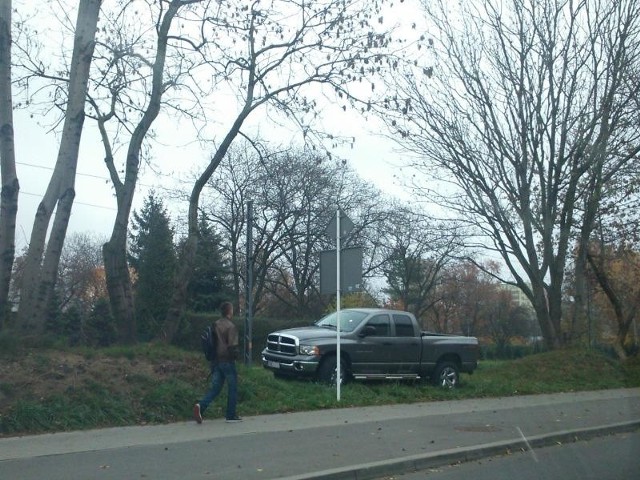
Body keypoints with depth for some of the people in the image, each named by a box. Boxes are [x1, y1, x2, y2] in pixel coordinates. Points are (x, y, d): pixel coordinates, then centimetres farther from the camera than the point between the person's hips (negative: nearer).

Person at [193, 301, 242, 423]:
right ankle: (231, 415, 11)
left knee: (215, 388, 9)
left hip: (216, 361, 6)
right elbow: (232, 346, -18)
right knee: (232, 389, 7)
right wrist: (235, 356, -2)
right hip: (227, 361, -6)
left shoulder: (215, 325, 9)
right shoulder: (231, 327, -14)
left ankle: (201, 406, -12)